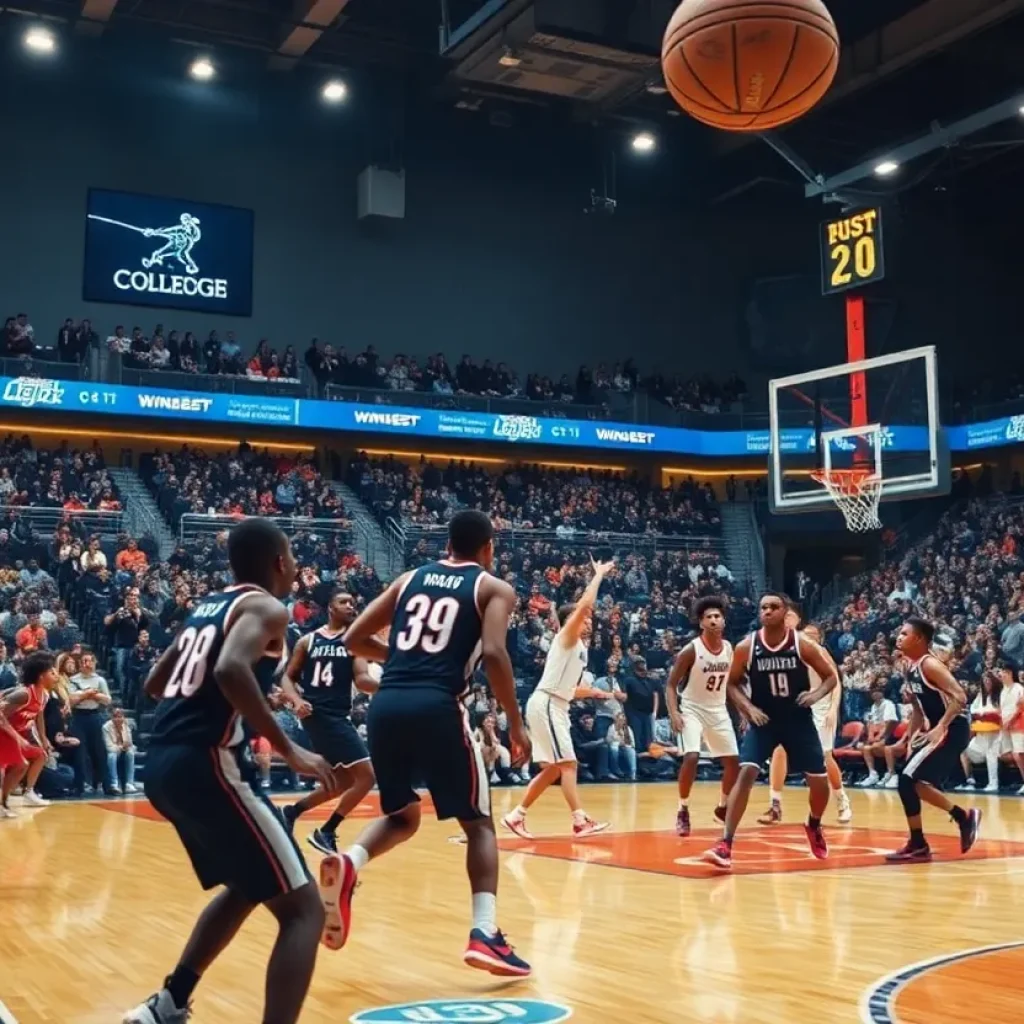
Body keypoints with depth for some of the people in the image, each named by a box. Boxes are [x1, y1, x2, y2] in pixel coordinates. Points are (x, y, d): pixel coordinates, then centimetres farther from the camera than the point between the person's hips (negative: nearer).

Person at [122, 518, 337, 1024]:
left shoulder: (207, 606, 20)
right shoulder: (265, 607, -5)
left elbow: (154, 685, 27)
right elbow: (231, 670, -25)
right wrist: (287, 748, -20)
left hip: (161, 762, 9)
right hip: (203, 763, -9)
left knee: (245, 888, 30)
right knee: (303, 909, -5)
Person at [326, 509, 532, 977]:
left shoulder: (410, 578, 21)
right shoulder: (494, 588, 9)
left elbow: (354, 639, 19)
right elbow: (493, 653, -9)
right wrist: (515, 723, 0)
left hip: (386, 705, 4)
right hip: (437, 708, -4)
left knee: (401, 816, 25)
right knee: (478, 823, 12)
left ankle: (346, 865, -4)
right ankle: (485, 934, -3)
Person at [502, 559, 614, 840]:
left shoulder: (579, 647, 21)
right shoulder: (566, 636, -4)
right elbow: (584, 604, -20)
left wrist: (592, 692, 13)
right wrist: (599, 574, -10)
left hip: (556, 706, 10)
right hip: (546, 704, -10)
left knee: (553, 768, 11)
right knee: (568, 763, -11)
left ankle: (516, 815, 15)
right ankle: (580, 821, -12)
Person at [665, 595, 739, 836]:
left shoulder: (730, 649, -2)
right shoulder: (691, 650, -18)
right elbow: (671, 684, -14)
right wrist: (673, 713, -27)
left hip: (718, 710, 6)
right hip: (692, 709, -6)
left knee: (733, 761, 8)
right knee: (691, 757, -23)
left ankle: (722, 808, 30)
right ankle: (683, 811, -8)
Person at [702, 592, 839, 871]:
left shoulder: (802, 644, -11)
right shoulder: (746, 647, -10)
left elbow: (831, 676, -1)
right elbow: (732, 683, 3)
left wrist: (817, 693, -21)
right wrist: (748, 707, -14)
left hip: (798, 720, 1)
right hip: (764, 720, -1)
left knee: (820, 782, 5)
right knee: (746, 774, -19)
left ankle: (814, 826, 39)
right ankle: (725, 844, -20)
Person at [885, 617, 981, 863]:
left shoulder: (929, 664, -18)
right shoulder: (909, 668, 10)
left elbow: (960, 697, -26)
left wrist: (941, 728, -29)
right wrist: (911, 737, 14)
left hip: (952, 729, -10)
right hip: (937, 729, 10)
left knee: (907, 779, -14)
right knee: (914, 781, 14)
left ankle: (918, 845, -5)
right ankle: (964, 817, 26)